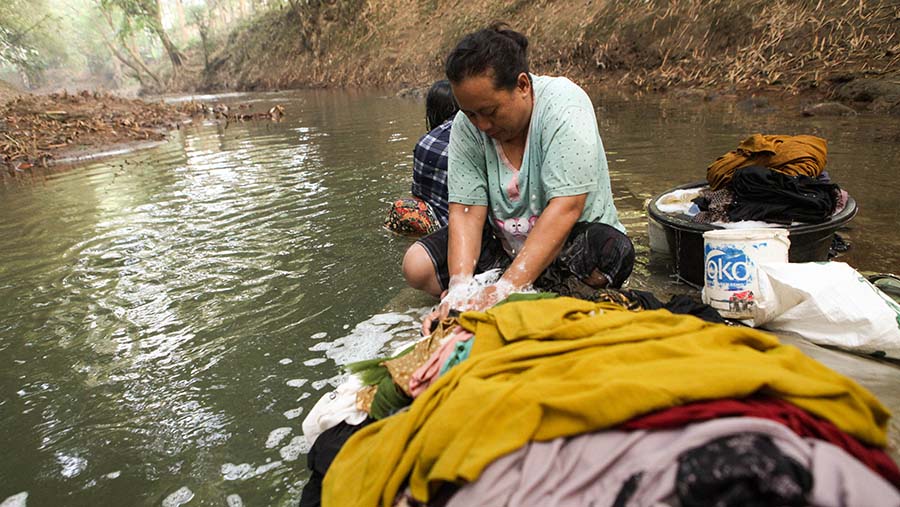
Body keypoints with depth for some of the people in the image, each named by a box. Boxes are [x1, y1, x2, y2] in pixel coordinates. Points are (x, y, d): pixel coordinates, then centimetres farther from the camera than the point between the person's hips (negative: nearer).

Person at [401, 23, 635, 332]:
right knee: (416, 266, -13)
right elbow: (465, 211, -15)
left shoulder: (565, 104, -23)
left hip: (572, 238, -3)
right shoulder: (467, 125, -11)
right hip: (503, 243, 4)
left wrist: (506, 289, -37)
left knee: (613, 251, -36)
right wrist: (460, 288, -32)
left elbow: (565, 208, -31)